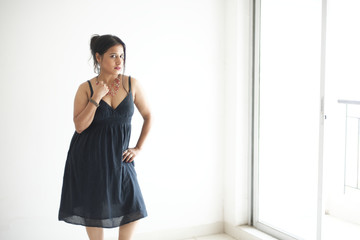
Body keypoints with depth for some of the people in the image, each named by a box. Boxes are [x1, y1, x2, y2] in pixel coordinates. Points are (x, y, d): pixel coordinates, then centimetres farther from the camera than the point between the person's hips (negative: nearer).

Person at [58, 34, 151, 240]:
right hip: (89, 159, -1)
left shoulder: (132, 84, -2)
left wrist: (138, 148, 3)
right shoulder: (86, 88, -5)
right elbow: (80, 126, -13)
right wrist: (96, 97, -19)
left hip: (118, 157, 2)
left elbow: (148, 117, 8)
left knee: (133, 210, -2)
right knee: (93, 210, 6)